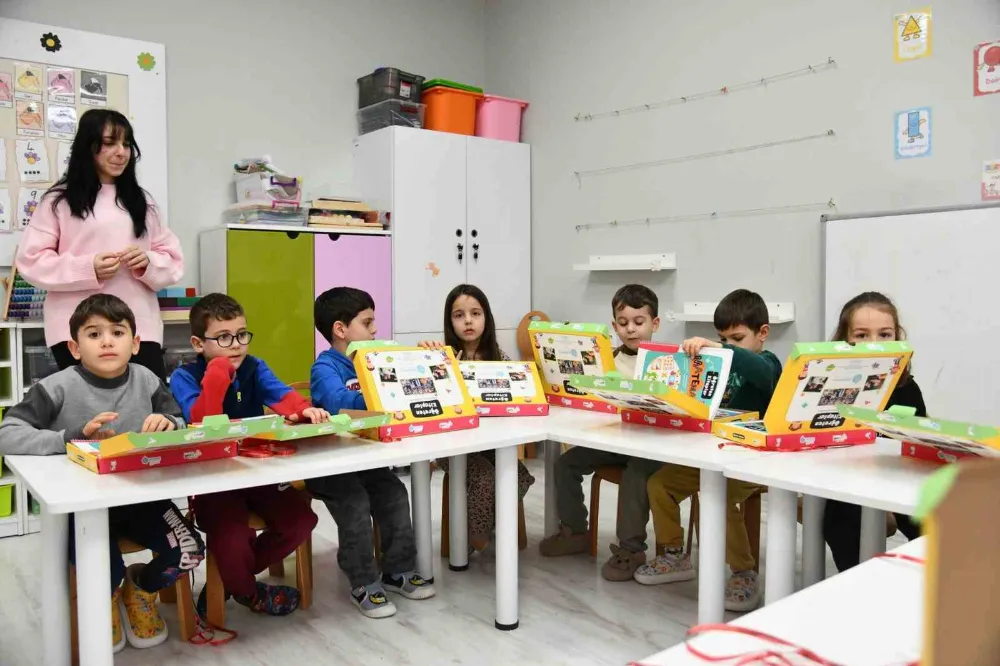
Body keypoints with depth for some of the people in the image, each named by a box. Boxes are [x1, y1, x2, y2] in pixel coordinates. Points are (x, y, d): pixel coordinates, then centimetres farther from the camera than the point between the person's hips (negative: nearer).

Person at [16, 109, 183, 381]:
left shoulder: (141, 200, 17)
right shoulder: (58, 200, 5)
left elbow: (172, 259, 15)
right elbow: (31, 260, 1)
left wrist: (148, 262, -8)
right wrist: (88, 269, -14)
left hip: (139, 326, 3)